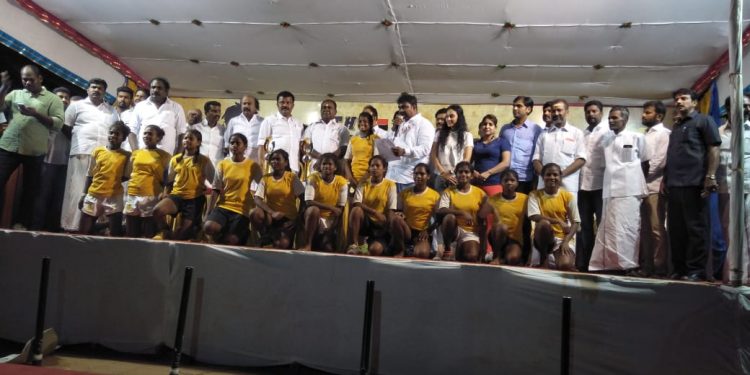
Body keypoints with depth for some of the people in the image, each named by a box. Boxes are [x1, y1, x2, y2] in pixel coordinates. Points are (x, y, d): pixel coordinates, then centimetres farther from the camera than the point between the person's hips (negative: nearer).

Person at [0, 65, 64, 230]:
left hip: (34, 151, -2)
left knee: (30, 189, 7)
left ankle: (24, 223, 17)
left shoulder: (53, 99, 5)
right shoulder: (15, 94, 15)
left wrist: (36, 113, -15)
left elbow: (58, 124, -5)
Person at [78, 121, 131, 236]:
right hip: (93, 195, 3)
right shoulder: (98, 151, 8)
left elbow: (126, 176, 4)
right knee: (84, 232, 8)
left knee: (116, 233, -5)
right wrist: (83, 194, 8)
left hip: (114, 197, -3)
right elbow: (90, 175, 11)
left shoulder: (126, 155, 1)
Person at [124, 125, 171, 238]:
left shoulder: (164, 156, 2)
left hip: (152, 197, -4)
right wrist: (127, 194, 12)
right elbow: (129, 174, 18)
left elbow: (167, 179, 2)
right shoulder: (135, 153, 14)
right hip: (132, 196, 4)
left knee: (149, 236, -1)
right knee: (131, 235, 9)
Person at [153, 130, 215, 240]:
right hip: (176, 195, 3)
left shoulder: (204, 160, 1)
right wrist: (165, 193, 5)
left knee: (185, 230, -4)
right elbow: (169, 181, 19)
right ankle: (165, 233, 0)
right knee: (157, 210, -25)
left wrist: (206, 188, -12)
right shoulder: (175, 159, 12)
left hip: (195, 198, -2)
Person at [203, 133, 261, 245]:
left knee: (231, 240, -19)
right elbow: (215, 191, 4)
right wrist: (209, 213, -2)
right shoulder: (222, 164, 7)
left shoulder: (252, 165, 0)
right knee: (208, 227, -26)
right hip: (223, 206, 3)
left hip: (241, 210, -2)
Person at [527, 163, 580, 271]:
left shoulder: (568, 196, -1)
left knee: (565, 265, -31)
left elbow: (575, 223, -2)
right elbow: (534, 217, -16)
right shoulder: (535, 195, -3)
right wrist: (558, 221, -24)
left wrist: (565, 242, -16)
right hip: (544, 239, 0)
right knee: (544, 223, -35)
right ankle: (544, 258, -12)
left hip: (563, 238, 0)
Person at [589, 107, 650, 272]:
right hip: (610, 189, 4)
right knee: (609, 228, 3)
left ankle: (628, 263, 0)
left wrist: (642, 184, 10)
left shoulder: (637, 138, 2)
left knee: (626, 228, -7)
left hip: (629, 190, -4)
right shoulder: (605, 138, 13)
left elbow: (645, 162, 9)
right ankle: (612, 263, 9)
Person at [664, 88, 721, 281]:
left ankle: (696, 270, 2)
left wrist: (710, 177, -15)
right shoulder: (676, 127, 23)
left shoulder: (703, 121, 3)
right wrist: (666, 178, 16)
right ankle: (679, 269, 14)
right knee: (676, 229, 8)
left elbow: (713, 149, -6)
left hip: (694, 184, -7)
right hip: (674, 185, 7)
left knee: (696, 228, -3)